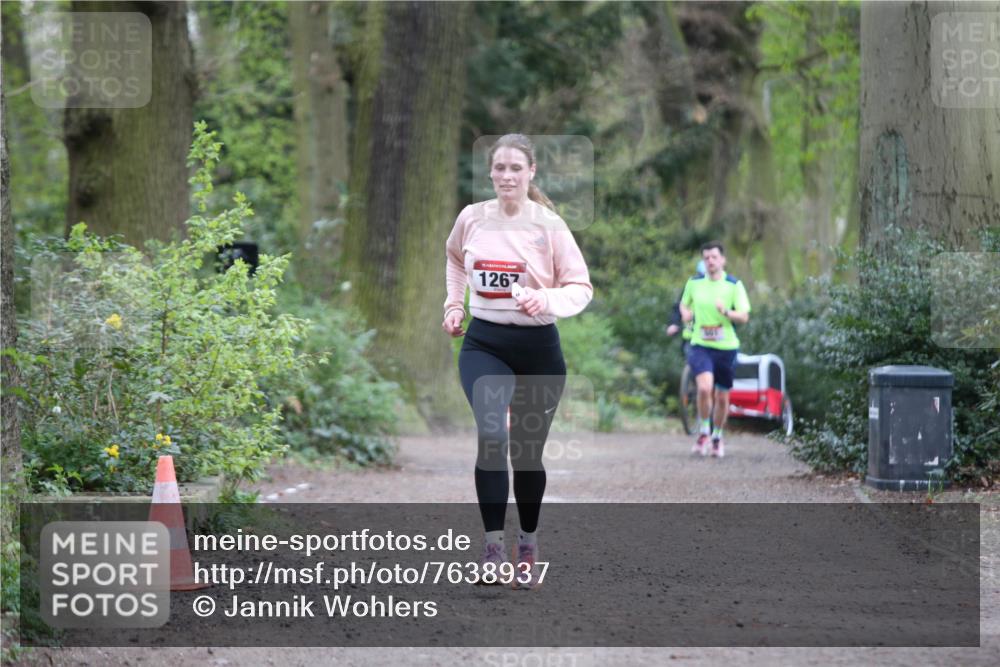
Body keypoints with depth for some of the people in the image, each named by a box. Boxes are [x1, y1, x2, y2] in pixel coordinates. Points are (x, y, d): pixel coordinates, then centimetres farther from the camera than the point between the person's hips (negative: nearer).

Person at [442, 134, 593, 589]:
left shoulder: (549, 225, -6)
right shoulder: (472, 218, 2)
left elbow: (581, 287, -4)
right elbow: (455, 257, 25)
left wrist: (548, 300, -23)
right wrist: (454, 303, 15)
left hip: (538, 349, -1)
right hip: (484, 345, 1)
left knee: (527, 451, 8)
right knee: (492, 436, -23)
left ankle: (528, 544, 29)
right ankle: (493, 546, -21)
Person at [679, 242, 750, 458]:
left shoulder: (734, 285, -3)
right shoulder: (694, 283, 4)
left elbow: (744, 317, -7)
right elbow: (684, 303, 22)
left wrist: (726, 312, -26)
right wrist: (686, 313, -2)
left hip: (726, 347, 0)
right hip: (700, 345, 0)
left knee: (722, 397, 9)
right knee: (704, 387, -23)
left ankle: (717, 437, 32)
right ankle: (703, 431, -2)